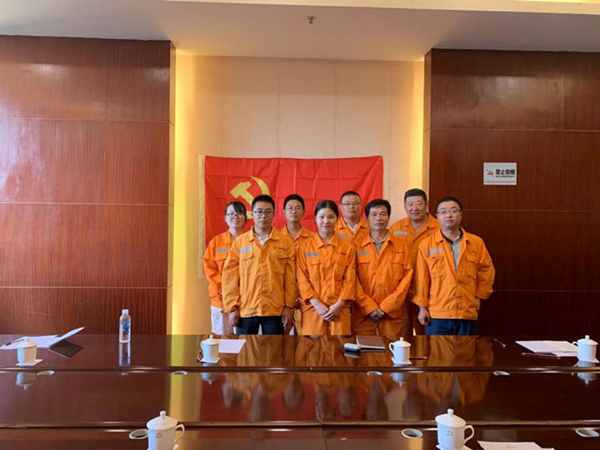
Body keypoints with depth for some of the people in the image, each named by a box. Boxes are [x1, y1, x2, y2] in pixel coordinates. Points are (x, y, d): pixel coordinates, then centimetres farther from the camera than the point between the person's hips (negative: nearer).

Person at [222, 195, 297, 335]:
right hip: (245, 310, 1)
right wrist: (232, 307, -2)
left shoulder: (286, 242, 2)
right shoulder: (239, 242, 3)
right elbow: (230, 276, 2)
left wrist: (289, 306, 0)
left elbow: (290, 278, 2)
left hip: (275, 310, 0)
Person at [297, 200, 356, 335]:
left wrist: (338, 305, -8)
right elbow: (302, 279, -1)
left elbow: (350, 279, 2)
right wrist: (317, 304, -10)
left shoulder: (347, 246, 6)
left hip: (339, 309, 1)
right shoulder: (305, 246, 4)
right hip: (312, 308, 0)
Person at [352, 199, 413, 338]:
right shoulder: (356, 246, 3)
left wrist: (386, 307, -6)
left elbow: (406, 278, 1)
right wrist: (370, 307, -9)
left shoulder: (401, 246, 6)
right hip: (363, 313, 0)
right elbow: (353, 280, -1)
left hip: (393, 313, 1)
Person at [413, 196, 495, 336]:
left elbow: (486, 271, 14)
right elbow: (421, 278, -1)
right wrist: (422, 307, -1)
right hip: (437, 315, -1)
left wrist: (479, 296, 10)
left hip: (468, 314, 2)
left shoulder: (476, 242, 4)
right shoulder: (426, 244, -2)